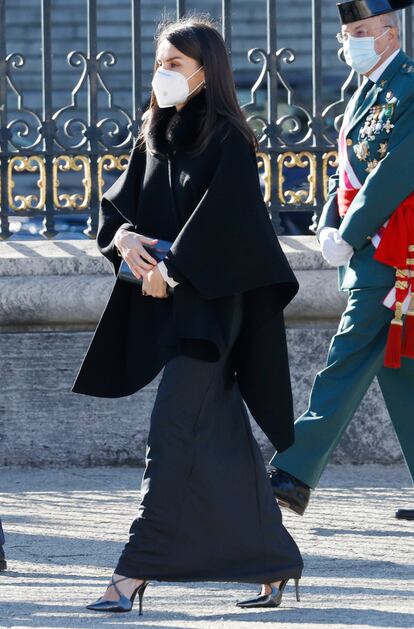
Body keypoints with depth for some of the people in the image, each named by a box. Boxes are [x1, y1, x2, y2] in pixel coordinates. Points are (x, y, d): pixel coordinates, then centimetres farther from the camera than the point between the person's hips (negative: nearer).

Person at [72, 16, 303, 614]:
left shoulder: (228, 140, -7)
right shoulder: (154, 139, 15)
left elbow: (223, 218, -17)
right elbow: (116, 202, 12)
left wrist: (170, 268, -17)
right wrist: (125, 237, -9)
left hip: (208, 303, -8)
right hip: (162, 306, 8)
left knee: (173, 432, -12)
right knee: (221, 438, 9)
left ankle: (136, 571, -15)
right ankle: (276, 560, 17)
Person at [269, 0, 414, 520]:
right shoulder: (367, 92, 17)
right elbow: (347, 170, 19)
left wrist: (348, 239, -15)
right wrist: (328, 228, 2)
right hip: (369, 257, 9)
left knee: (346, 365, -10)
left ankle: (295, 474, -11)